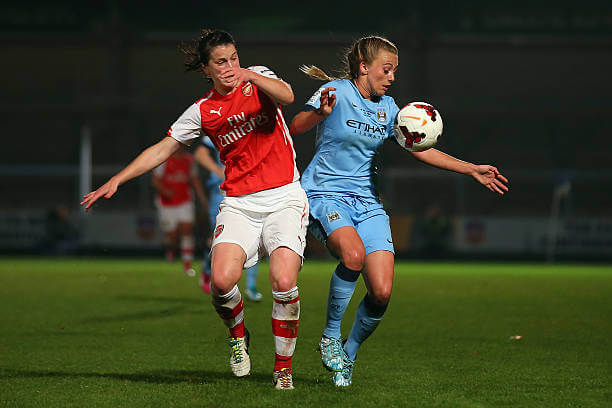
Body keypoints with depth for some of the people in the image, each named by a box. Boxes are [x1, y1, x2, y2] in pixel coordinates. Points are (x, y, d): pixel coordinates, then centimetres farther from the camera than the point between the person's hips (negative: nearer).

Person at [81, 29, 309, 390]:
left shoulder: (258, 79, 6)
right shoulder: (203, 111, 10)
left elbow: (286, 95, -16)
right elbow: (163, 149, 15)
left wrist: (249, 75, -31)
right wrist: (116, 181, 10)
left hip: (284, 197, -2)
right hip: (239, 203, 2)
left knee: (284, 282, -20)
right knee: (222, 280, -22)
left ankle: (283, 366, 2)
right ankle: (238, 334, 12)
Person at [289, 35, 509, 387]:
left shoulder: (387, 107, 13)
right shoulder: (337, 92, -5)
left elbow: (420, 148, 21)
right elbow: (296, 127, -18)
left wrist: (473, 170, 17)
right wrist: (321, 113, -39)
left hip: (367, 201, 6)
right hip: (325, 195, -5)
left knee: (382, 292, -12)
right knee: (353, 254, -35)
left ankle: (348, 356, 13)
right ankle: (330, 336, -14)